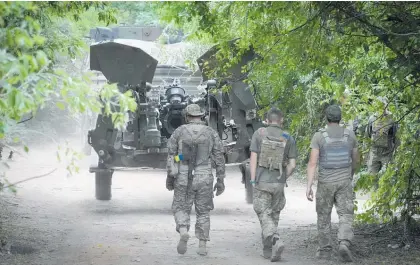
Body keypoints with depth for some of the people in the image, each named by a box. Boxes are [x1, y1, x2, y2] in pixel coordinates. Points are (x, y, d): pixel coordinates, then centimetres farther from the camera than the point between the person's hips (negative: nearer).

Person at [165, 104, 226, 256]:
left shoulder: (179, 132, -1)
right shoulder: (211, 133, 1)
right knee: (203, 212, 15)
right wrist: (221, 181, 4)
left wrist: (170, 177, 8)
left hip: (184, 178, -1)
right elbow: (219, 158, -1)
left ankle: (183, 233, -18)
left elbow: (171, 156, -1)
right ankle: (202, 246, 9)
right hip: (204, 179, 1)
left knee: (181, 209, 11)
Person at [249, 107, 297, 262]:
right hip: (278, 183, 2)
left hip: (261, 182, -2)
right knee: (273, 215, 18)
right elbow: (292, 165, -3)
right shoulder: (288, 139, 0)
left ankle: (276, 241, -21)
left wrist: (253, 181, -7)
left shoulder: (259, 134, -4)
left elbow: (253, 158, -10)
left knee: (264, 216, 2)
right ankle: (267, 250, 20)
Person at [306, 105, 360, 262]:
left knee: (324, 216, 17)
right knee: (346, 217, 0)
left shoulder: (319, 136, -8)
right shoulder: (350, 135, 0)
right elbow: (356, 160, 11)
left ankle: (325, 250, 21)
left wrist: (308, 186, -13)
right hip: (344, 183, 1)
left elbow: (312, 162, -14)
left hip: (325, 183, -1)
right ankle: (344, 245, -25)